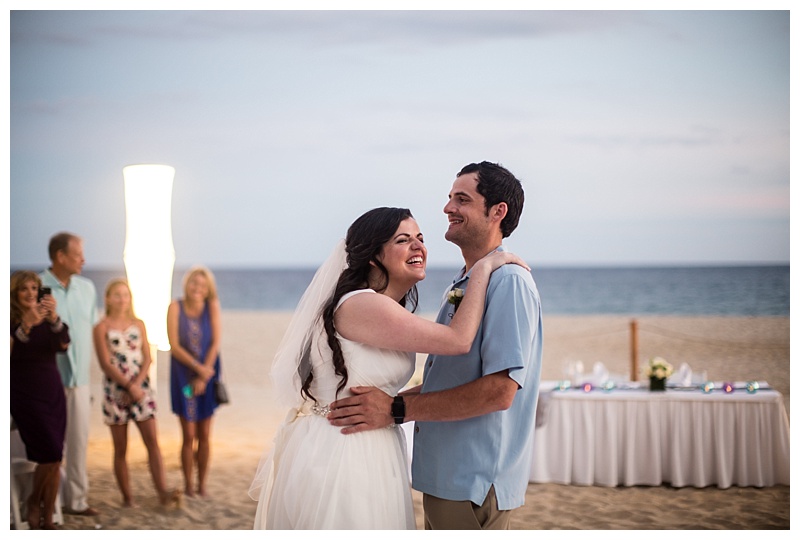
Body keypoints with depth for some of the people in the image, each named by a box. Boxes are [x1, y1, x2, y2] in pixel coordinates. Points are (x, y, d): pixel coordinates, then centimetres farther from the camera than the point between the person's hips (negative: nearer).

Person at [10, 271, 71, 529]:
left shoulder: (47, 319, 5)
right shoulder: (11, 320, -4)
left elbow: (63, 344, -13)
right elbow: (10, 351, -22)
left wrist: (54, 318, -33)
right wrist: (26, 326, -39)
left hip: (53, 392, 4)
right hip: (25, 395, -4)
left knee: (54, 460, 1)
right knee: (51, 455, -11)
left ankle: (48, 520, 11)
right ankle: (33, 502, 15)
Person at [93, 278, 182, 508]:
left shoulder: (138, 325, 9)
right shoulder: (102, 328, -1)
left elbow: (147, 359, 4)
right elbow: (106, 364, -8)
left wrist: (137, 385, -11)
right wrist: (129, 386, -15)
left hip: (141, 389, 3)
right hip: (115, 391, -3)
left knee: (152, 441, -7)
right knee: (120, 449, 3)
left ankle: (163, 492, -13)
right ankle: (127, 496, 8)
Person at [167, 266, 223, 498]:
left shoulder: (212, 306, -4)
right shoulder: (176, 307, -7)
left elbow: (216, 343, -6)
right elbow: (174, 346, -10)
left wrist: (204, 377, -10)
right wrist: (198, 368, -15)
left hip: (208, 373, 1)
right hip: (183, 374, -1)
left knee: (204, 435, 5)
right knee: (189, 435, -2)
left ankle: (202, 484, 15)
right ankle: (188, 485, 9)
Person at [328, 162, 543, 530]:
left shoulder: (508, 282, -16)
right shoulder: (463, 286, 17)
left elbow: (499, 391, -24)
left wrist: (397, 410, -23)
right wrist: (384, 401, 13)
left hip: (475, 482, -10)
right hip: (444, 477, 10)